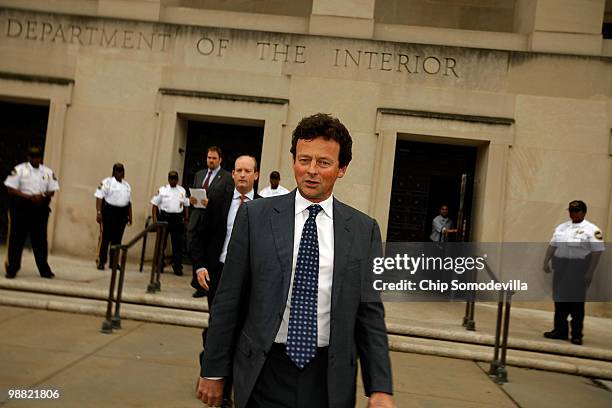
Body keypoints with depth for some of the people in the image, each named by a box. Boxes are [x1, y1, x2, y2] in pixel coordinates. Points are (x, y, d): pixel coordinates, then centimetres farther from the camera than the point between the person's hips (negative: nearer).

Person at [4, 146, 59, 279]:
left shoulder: (48, 172, 8)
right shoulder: (19, 170, -1)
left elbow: (52, 191, 9)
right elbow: (10, 189, -7)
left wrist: (42, 196, -13)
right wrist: (29, 197, -18)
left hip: (41, 208, 3)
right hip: (21, 207, -2)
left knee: (40, 239, 6)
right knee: (16, 239, 1)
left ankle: (44, 269, 14)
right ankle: (12, 269, 10)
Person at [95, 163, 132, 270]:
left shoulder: (127, 185, 17)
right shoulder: (107, 182, -1)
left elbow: (129, 202, 20)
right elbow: (99, 197, -7)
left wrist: (130, 216, 15)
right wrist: (98, 212, -16)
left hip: (122, 214, 5)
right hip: (109, 212, -5)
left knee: (117, 239, 8)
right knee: (105, 237, -3)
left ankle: (113, 262, 16)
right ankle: (100, 261, 3)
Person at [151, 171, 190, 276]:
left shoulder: (182, 191, 11)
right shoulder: (162, 190, 4)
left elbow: (186, 206, 14)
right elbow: (155, 204, 3)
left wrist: (186, 219, 7)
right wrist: (154, 219, -6)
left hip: (177, 218, 1)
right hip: (164, 217, -1)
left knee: (178, 244, 0)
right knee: (161, 242, 6)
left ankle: (177, 267, 6)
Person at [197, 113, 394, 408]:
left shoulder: (364, 229, -2)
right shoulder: (254, 215, -4)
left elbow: (370, 312, 0)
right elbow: (228, 300, -2)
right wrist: (214, 370, 1)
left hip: (329, 377, 1)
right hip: (264, 374, -1)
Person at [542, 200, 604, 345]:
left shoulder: (591, 229, -5)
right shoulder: (562, 227, 14)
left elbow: (597, 252, -10)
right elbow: (552, 246, 16)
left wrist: (590, 272, -15)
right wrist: (546, 262, 8)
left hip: (578, 269, -5)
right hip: (560, 268, 6)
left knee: (577, 302, -1)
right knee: (559, 300, 10)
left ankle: (576, 335, 11)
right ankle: (560, 331, 21)